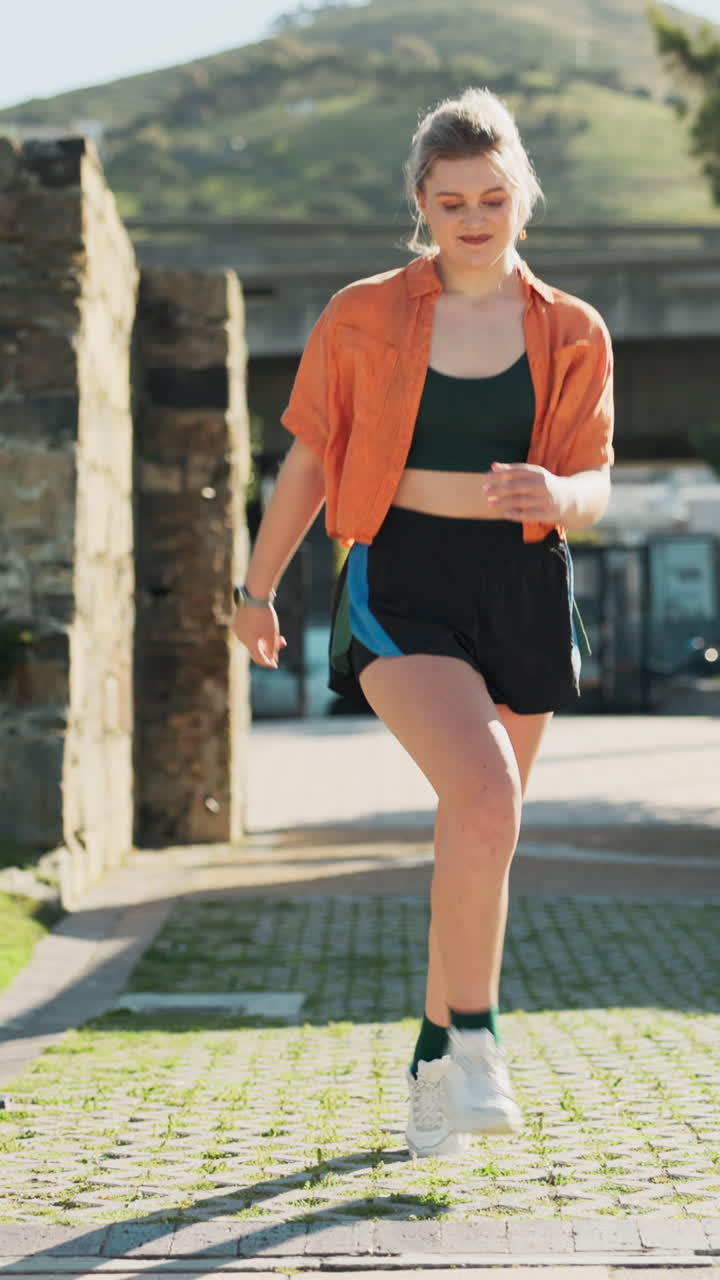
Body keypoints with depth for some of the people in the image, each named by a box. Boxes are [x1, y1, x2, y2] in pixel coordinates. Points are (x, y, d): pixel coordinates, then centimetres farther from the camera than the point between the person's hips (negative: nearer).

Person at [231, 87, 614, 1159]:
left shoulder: (572, 335, 6)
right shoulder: (364, 318, 2)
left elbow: (594, 486, 0)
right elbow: (308, 463, 11)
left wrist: (557, 493, -24)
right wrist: (259, 588, 17)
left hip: (522, 590, 3)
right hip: (403, 585, -3)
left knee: (482, 828, 7)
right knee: (485, 795, -26)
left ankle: (434, 1060, 24)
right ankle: (477, 1040, -15)